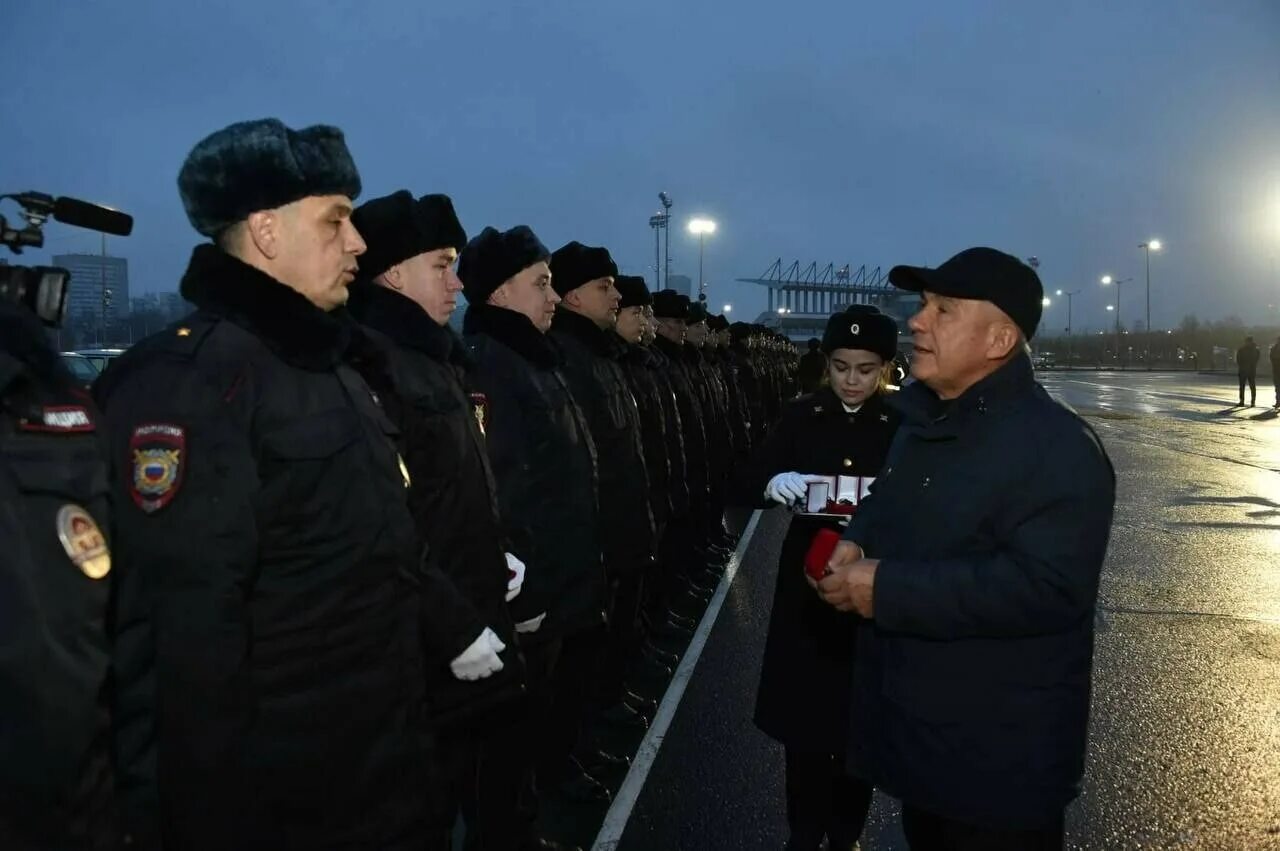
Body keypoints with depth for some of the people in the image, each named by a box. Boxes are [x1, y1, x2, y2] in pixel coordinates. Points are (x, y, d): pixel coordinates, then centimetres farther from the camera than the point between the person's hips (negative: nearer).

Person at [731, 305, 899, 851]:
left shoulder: (903, 425, -2)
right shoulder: (801, 417, 1)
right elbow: (743, 487, -3)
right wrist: (773, 484, -25)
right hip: (807, 587, 1)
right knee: (803, 721, 7)